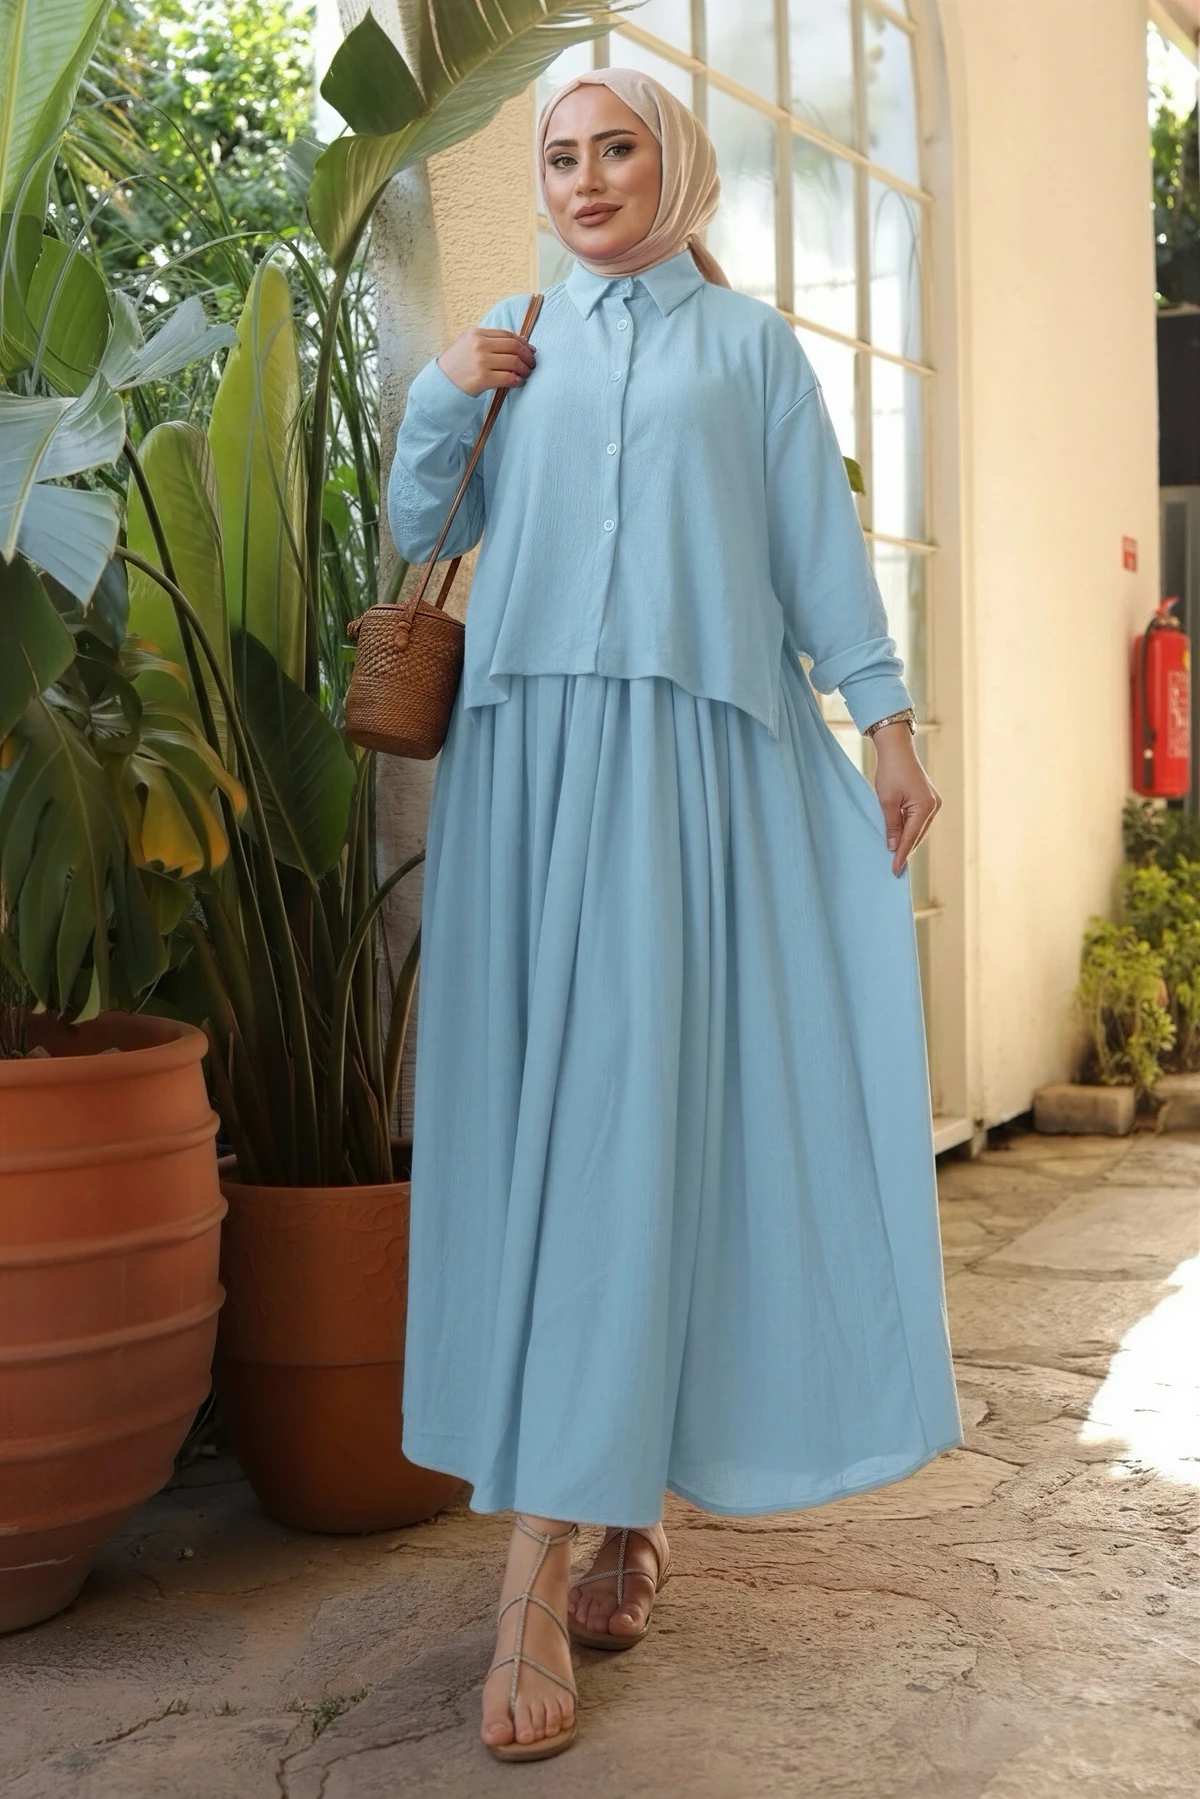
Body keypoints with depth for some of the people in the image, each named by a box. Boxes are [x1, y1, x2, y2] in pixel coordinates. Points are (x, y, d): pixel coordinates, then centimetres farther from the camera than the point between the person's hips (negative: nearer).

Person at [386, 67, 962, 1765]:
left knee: (646, 1105, -11)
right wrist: (440, 396, 1)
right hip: (532, 750, 3)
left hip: (699, 752, -2)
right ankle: (620, 1508, 9)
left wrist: (886, 719, 4)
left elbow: (819, 542, 11)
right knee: (547, 1108, -3)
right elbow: (419, 529, 17)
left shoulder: (749, 344, 14)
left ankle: (545, 1565, -9)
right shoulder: (514, 349, 19)